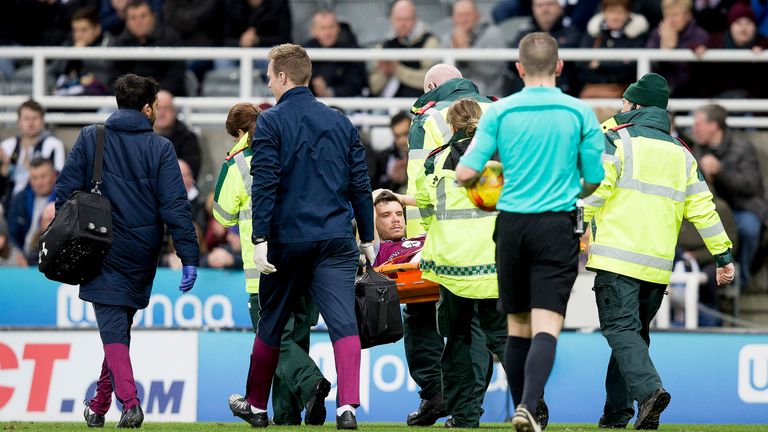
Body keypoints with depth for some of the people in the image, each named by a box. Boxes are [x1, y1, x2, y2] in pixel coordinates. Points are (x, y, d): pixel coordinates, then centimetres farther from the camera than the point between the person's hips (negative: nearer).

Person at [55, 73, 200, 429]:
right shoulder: (160, 148, -2)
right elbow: (175, 206, -8)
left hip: (101, 251, -1)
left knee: (113, 328, -5)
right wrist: (189, 257, -7)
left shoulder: (89, 139, 0)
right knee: (121, 327, 18)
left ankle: (129, 401, -24)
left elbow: (66, 191, -2)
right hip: (142, 254, 1)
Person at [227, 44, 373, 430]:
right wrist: (367, 238, 16)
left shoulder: (270, 123, -4)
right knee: (343, 322, -6)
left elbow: (264, 184, -12)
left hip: (287, 239, -2)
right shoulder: (341, 123, 9)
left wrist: (260, 239, -13)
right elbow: (360, 184, 10)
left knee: (270, 325, 13)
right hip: (336, 240, 2)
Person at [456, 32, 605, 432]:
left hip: (512, 224, 2)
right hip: (557, 225, -2)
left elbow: (465, 173, -4)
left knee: (518, 325, 14)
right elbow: (594, 179, 3)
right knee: (547, 325, -7)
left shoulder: (498, 112, 0)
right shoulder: (580, 113, -1)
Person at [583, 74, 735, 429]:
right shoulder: (680, 154, 16)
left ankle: (648, 389, -31)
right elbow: (702, 208, 13)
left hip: (617, 255, -5)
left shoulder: (616, 140, 0)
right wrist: (723, 256, 15)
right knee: (635, 332, 16)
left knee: (621, 330, -9)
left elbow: (593, 191, -10)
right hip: (658, 264, 5)